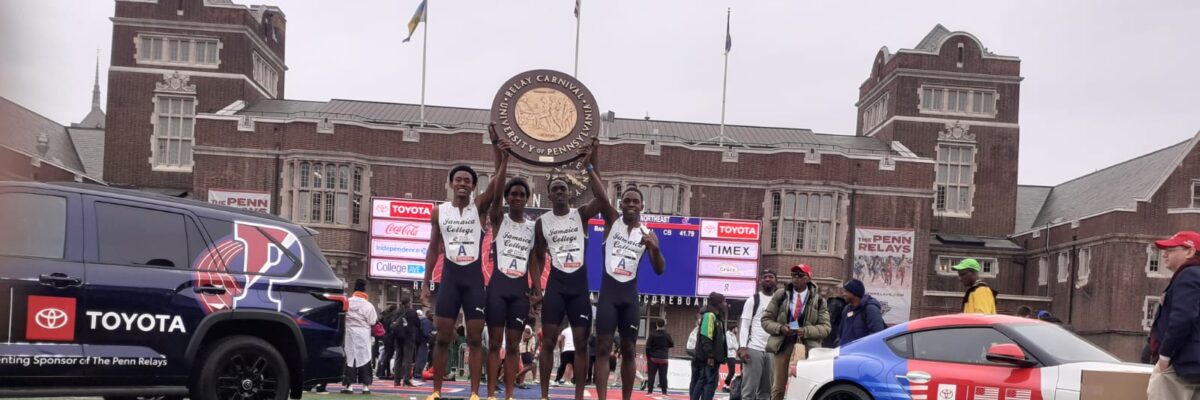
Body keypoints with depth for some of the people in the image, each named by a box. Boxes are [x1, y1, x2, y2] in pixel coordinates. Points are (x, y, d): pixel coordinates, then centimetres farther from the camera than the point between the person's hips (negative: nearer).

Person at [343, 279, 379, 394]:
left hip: (349, 333, 1)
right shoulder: (368, 305, -8)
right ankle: (366, 385, 6)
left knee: (349, 358, 5)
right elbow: (373, 322, -6)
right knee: (364, 359, 5)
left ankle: (347, 385, 4)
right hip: (363, 335, -1)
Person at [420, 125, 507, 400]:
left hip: (474, 276, -1)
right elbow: (433, 249, 10)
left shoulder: (479, 207, 2)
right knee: (443, 337, 2)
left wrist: (498, 149, -28)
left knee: (475, 338, 0)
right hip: (450, 276, 1)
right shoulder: (439, 212, 7)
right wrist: (426, 283, 3)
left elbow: (498, 183, -14)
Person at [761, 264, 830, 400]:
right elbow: (766, 320, 10)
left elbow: (826, 327, 2)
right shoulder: (780, 295, 9)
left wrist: (806, 331, -15)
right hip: (783, 344, 1)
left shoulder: (819, 301, 6)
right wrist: (780, 328, -11)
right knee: (778, 388, -1)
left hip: (806, 348, -1)